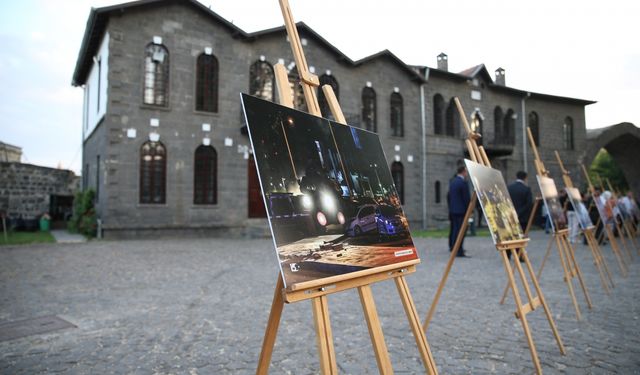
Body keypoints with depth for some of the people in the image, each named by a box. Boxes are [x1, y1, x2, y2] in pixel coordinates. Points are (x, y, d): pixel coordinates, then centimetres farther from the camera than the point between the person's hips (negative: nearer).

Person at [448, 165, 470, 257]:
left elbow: (449, 195, 16)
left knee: (454, 228, 16)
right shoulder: (463, 182, -15)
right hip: (461, 210, -8)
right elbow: (467, 198, -14)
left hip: (452, 210, 9)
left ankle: (452, 247, 27)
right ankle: (459, 251, -5)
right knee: (460, 230, -6)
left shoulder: (452, 181, 11)